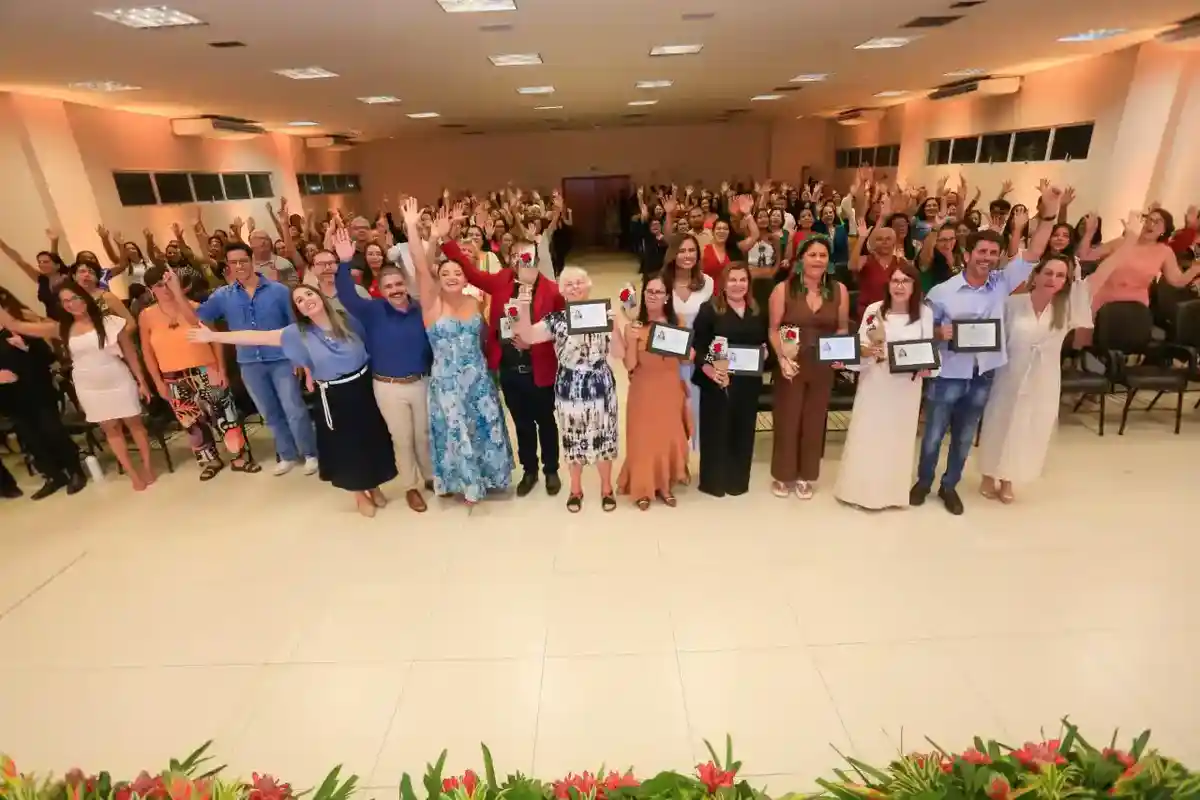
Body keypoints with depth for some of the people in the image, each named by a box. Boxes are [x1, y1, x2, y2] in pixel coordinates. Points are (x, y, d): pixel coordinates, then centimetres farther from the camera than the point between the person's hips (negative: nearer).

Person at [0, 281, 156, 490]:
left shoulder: (110, 322, -8)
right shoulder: (61, 329, 0)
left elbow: (130, 354, -4)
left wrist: (141, 381, -3)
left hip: (119, 383, -3)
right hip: (89, 388, 3)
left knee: (134, 423, 6)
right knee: (110, 429, 9)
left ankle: (147, 466, 19)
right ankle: (132, 473, 17)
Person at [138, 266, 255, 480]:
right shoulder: (146, 316, 0)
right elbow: (148, 353, 5)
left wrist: (221, 369, -6)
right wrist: (158, 382, 3)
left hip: (207, 372, -2)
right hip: (175, 380, 2)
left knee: (225, 416, 1)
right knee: (193, 423, 12)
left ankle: (240, 458, 14)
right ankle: (210, 461, 28)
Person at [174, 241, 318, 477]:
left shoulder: (278, 290, -6)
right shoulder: (223, 296, 3)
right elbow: (195, 319, 2)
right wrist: (177, 291, -8)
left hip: (282, 359, -4)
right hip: (249, 364, 4)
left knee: (294, 410, -1)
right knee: (271, 413, 15)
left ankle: (310, 454, 16)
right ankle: (287, 455, 29)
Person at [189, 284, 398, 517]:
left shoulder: (349, 321, -5)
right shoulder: (299, 334, -7)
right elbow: (257, 337, -7)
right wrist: (213, 336, -7)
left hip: (364, 388, 1)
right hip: (334, 398, 0)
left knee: (371, 440, 12)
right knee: (345, 445, 12)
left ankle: (375, 487, 38)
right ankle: (360, 495, 34)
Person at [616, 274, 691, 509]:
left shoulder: (677, 323, 2)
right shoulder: (633, 326, -7)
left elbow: (688, 359, 7)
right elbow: (630, 365, -11)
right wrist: (632, 340, -25)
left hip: (671, 389, 3)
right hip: (644, 390, -3)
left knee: (670, 436, 11)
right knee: (644, 438, 5)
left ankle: (665, 485, 29)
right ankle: (643, 488, 22)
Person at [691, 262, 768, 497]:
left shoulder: (758, 311, 10)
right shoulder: (709, 309, -6)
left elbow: (765, 341, 19)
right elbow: (697, 346, -11)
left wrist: (765, 351, -3)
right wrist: (709, 370, -25)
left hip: (748, 382, 5)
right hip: (717, 381, -5)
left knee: (743, 431, 13)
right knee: (716, 430, 3)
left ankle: (738, 480, 29)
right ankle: (713, 481, 18)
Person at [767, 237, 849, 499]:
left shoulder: (839, 290, 1)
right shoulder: (783, 289, -7)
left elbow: (843, 329, 8)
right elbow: (774, 330, -5)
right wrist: (782, 357, -20)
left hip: (823, 367, 3)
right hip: (791, 365, -2)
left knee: (814, 421, 12)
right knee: (786, 420, 6)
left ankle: (805, 476, 28)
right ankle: (782, 475, 24)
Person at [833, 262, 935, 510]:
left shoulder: (925, 312, -2)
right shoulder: (874, 310, -3)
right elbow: (859, 346, -1)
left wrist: (927, 366, -16)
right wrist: (868, 351, -22)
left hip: (907, 385, 1)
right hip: (874, 382, -1)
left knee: (898, 434, 11)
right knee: (866, 434, 4)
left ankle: (891, 491, 27)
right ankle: (860, 488, 19)